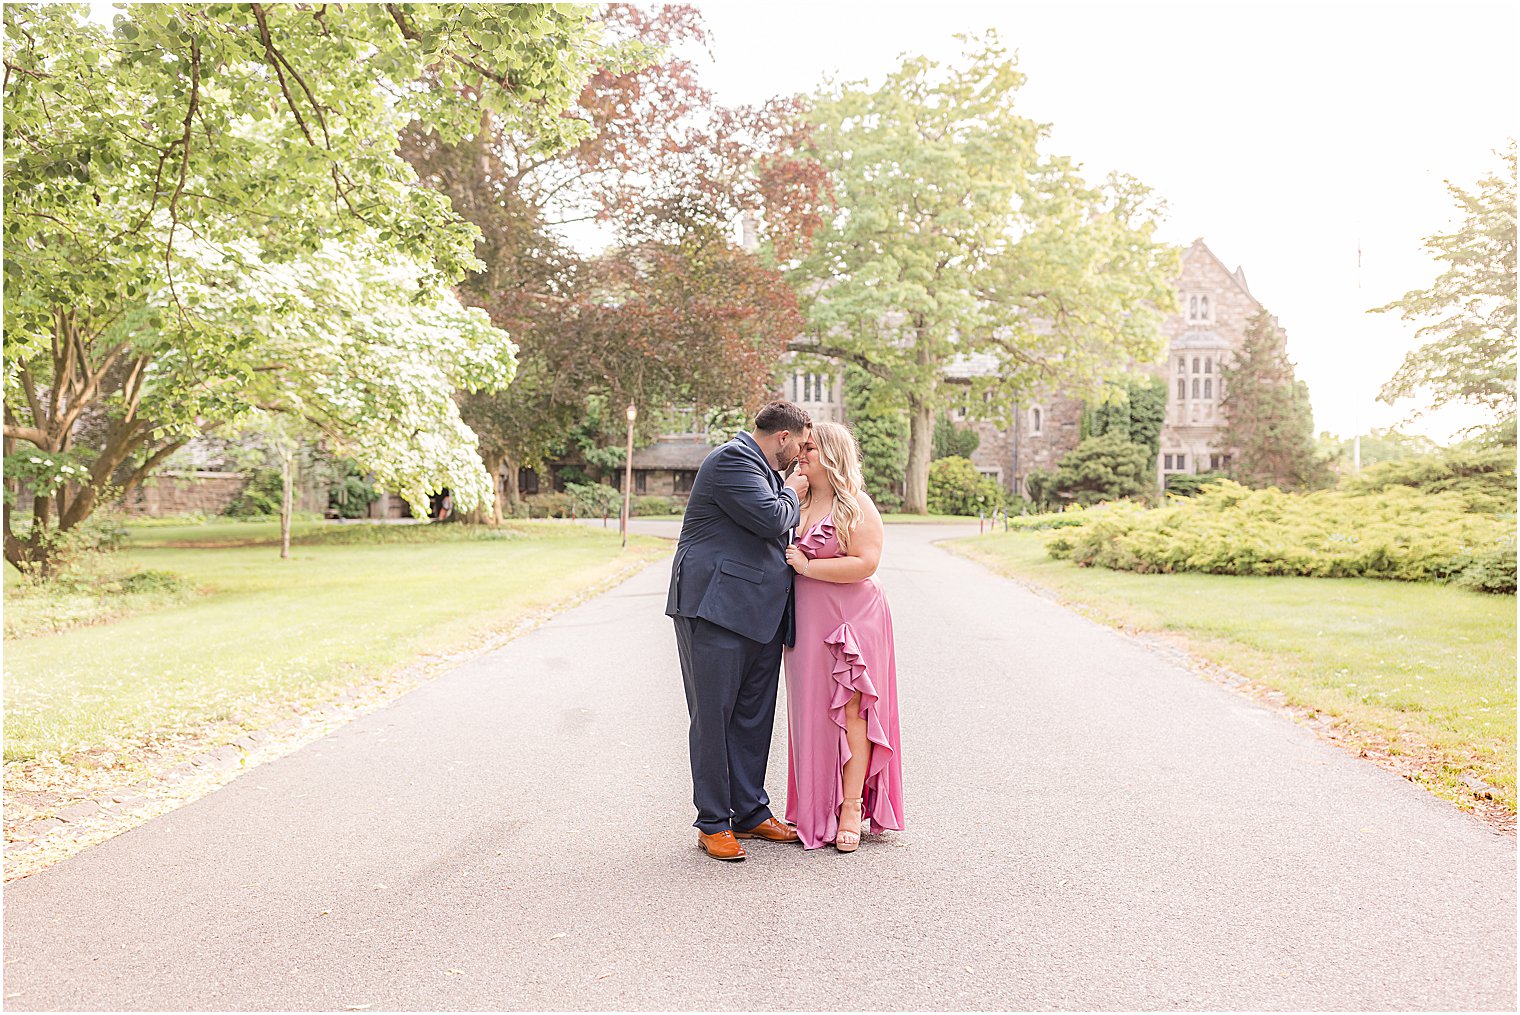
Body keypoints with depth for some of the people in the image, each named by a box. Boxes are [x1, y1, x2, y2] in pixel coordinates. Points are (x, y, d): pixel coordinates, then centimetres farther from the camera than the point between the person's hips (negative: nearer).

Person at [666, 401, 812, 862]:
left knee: (754, 717, 12)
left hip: (758, 614, 10)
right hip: (716, 608, -10)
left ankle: (750, 813, 22)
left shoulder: (763, 470, 22)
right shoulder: (733, 460, -10)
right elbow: (771, 519, -19)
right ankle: (713, 824, 8)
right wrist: (793, 494, -1)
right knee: (712, 717, -1)